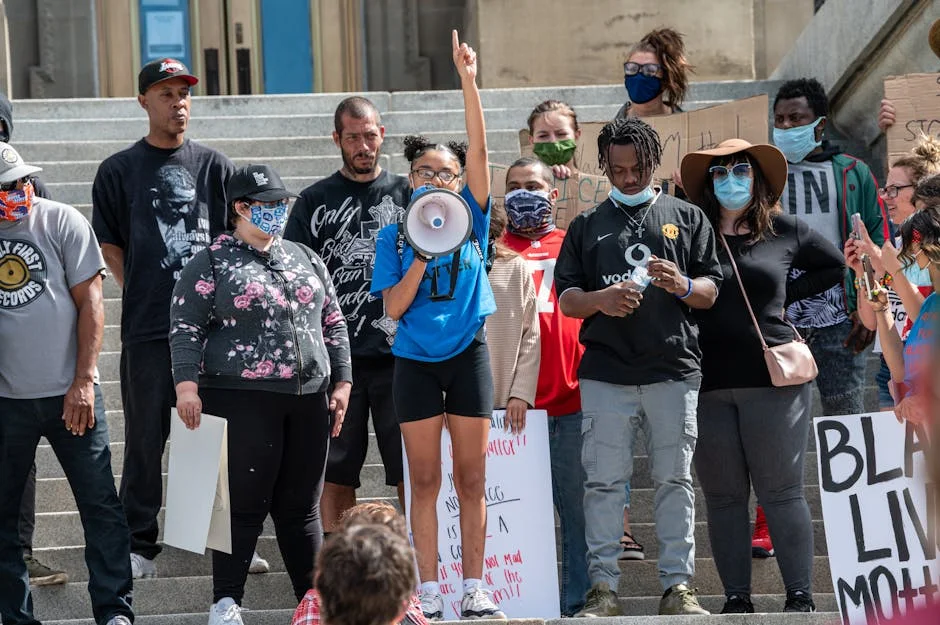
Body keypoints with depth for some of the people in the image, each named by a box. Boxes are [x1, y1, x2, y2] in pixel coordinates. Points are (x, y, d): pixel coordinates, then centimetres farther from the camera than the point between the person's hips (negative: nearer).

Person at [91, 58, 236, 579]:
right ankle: (139, 546, 9)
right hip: (147, 329, -2)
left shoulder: (214, 166, 10)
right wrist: (142, 295, 2)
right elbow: (108, 245, 9)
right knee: (146, 438, 2)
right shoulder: (119, 170, 5)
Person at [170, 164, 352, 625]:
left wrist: (341, 382, 13)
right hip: (243, 401, -5)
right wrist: (187, 384, -16)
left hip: (308, 399, 5)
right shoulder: (211, 263, 0)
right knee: (245, 504, -6)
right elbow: (185, 327, -5)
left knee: (301, 507, 9)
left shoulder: (305, 260, 17)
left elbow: (333, 324, 20)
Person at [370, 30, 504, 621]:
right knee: (424, 480, 2)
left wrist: (469, 81, -17)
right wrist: (423, 255, -15)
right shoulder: (395, 236, 4)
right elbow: (393, 306, -3)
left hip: (468, 355, 0)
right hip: (416, 361, 0)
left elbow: (479, 150, -8)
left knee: (472, 479, 3)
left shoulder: (471, 219, 4)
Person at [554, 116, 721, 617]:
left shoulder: (686, 218, 14)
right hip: (605, 371, 0)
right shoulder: (587, 225, 16)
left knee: (674, 480, 1)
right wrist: (600, 300, -10)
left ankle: (678, 586, 3)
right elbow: (565, 298, 11)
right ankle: (602, 588, 0)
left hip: (674, 370, 0)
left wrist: (682, 285, -11)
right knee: (604, 481, -3)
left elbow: (711, 292, 11)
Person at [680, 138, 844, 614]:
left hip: (773, 378, -1)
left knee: (781, 491, 0)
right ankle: (736, 599, 10)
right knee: (723, 496, 5)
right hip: (709, 384, 1)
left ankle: (800, 597, 4)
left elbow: (834, 266, 19)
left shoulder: (784, 231, 7)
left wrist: (787, 296, 9)